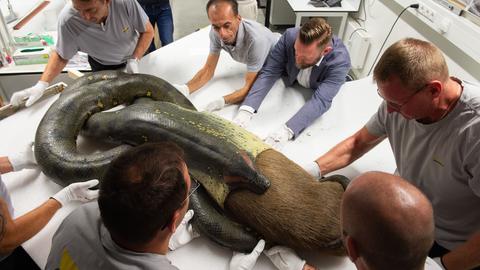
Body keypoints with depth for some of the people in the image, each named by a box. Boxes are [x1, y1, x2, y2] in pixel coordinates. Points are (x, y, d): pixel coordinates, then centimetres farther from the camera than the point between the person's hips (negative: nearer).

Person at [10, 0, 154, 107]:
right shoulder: (67, 19, -34)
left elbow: (147, 31, -21)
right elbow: (61, 56, -19)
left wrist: (135, 60, -32)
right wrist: (42, 84, -30)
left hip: (135, 56, 1)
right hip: (103, 66, -1)